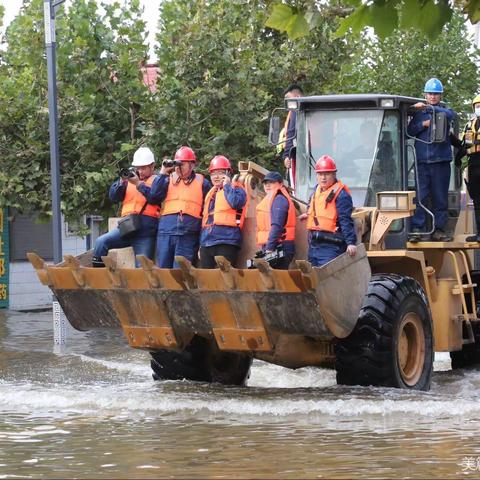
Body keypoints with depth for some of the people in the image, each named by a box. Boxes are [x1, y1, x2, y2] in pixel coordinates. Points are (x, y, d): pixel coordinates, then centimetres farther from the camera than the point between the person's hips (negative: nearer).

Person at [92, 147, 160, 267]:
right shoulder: (129, 180, 22)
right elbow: (113, 197, 12)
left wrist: (138, 184, -14)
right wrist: (121, 182, -4)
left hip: (146, 231, -3)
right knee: (101, 242, -19)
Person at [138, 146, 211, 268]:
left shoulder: (201, 183, 9)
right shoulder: (168, 179, 14)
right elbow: (153, 197, 0)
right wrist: (162, 173, 0)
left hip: (188, 234, -3)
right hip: (166, 231, 3)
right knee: (163, 268, 4)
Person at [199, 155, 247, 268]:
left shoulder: (236, 189, 4)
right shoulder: (210, 193, 25)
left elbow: (235, 203, -19)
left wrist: (227, 185, -6)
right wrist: (200, 244, 22)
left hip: (226, 241, -7)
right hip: (207, 242, 7)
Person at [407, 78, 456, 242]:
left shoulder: (444, 110, 9)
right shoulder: (419, 113, 14)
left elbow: (449, 114, -15)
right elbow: (409, 131, 8)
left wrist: (427, 107, -22)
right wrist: (424, 124, -8)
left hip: (440, 161, 0)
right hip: (422, 161, 0)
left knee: (440, 197, 2)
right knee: (420, 196, -7)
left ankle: (439, 230, 7)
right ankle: (417, 229, -8)